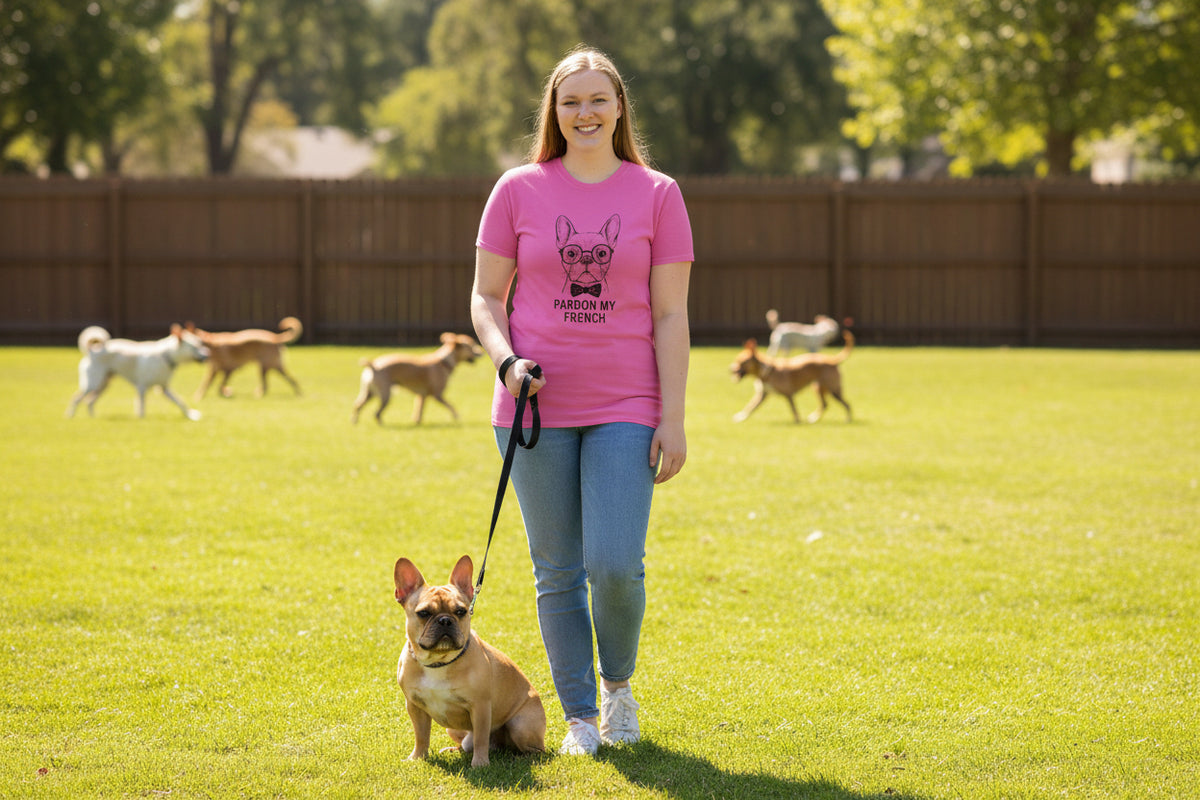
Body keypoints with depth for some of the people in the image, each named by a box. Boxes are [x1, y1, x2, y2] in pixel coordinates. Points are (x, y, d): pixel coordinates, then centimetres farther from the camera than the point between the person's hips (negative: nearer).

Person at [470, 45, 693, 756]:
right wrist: (507, 361, -11)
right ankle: (579, 716, 18)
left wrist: (673, 421, -3)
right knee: (558, 572, 4)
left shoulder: (657, 194, 3)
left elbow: (671, 317, 2)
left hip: (625, 409, -1)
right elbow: (486, 297, 8)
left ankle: (619, 683, 18)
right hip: (537, 406, 1)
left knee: (616, 565, -11)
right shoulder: (519, 190, 4)